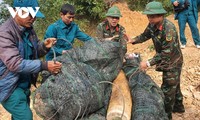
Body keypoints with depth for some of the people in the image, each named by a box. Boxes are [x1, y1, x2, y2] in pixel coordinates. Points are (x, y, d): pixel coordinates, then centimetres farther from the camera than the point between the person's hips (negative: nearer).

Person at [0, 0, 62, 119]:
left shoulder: (29, 29, 2)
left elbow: (34, 52, 13)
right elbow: (15, 63, -30)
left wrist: (44, 46, -10)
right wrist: (44, 65, -35)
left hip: (24, 83, 8)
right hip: (10, 86, -8)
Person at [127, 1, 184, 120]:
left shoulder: (169, 28, -33)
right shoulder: (153, 25, -8)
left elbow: (166, 53, -33)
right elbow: (144, 36, 8)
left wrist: (149, 63, -35)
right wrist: (132, 40, -10)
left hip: (173, 62, -8)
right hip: (165, 61, 8)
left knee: (167, 90, 1)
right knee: (174, 85, 25)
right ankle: (178, 106, 45)